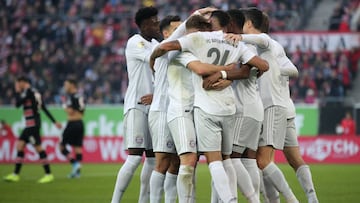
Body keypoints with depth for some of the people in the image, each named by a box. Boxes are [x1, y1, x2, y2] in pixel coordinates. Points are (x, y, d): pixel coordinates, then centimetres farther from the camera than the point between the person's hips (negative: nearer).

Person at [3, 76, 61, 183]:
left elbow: (18, 104, -15)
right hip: (30, 125, 10)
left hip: (32, 124, -10)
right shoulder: (35, 92, 17)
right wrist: (54, 122, 18)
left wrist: (17, 92, -2)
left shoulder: (28, 91, -11)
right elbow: (45, 109, 18)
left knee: (38, 147, -7)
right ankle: (15, 174, 9)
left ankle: (48, 174, -5)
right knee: (20, 145, 9)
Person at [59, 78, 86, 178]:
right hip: (80, 123, 8)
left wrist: (64, 105, -1)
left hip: (72, 123, -8)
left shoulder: (71, 96, -12)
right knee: (78, 146, 6)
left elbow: (70, 112, -18)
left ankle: (75, 163, -14)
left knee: (62, 146, 0)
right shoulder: (81, 97, 14)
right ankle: (77, 170, 3)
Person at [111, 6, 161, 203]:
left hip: (152, 106, 8)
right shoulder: (135, 43, -10)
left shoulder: (154, 44, 15)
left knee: (152, 158, 6)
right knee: (135, 157, -16)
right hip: (136, 106, -8)